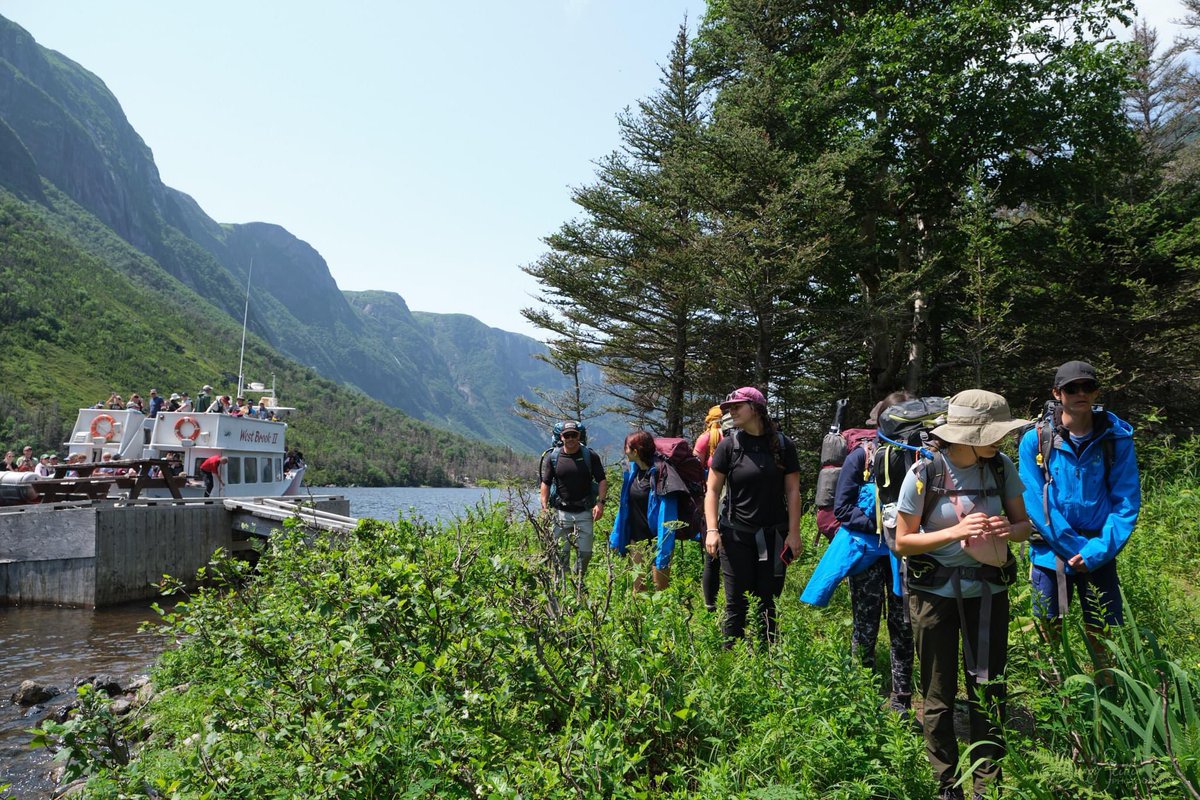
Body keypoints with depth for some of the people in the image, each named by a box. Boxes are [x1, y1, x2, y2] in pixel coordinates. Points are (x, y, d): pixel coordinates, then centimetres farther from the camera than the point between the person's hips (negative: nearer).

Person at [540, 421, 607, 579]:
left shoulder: (590, 456, 0)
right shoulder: (553, 458, 1)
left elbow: (602, 480, 2)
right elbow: (545, 483, 5)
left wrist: (600, 502, -10)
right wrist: (544, 507, -5)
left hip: (585, 512, 0)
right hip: (561, 512, 0)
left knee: (585, 552, 2)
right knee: (561, 552, 3)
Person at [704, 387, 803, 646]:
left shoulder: (782, 445, 1)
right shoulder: (729, 445, -1)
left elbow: (793, 491, 3)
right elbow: (712, 490, 0)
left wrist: (794, 532, -2)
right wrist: (712, 529, -11)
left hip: (773, 536, 1)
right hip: (736, 535, -1)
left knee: (765, 602, 8)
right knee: (737, 603, -1)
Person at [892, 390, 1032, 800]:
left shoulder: (1000, 466, -5)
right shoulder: (925, 472, -15)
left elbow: (1025, 524, 5)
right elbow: (902, 541, -10)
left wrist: (1007, 529, -19)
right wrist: (956, 531, -24)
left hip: (988, 591, 3)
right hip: (935, 593, -2)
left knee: (988, 692, 7)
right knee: (939, 696, 8)